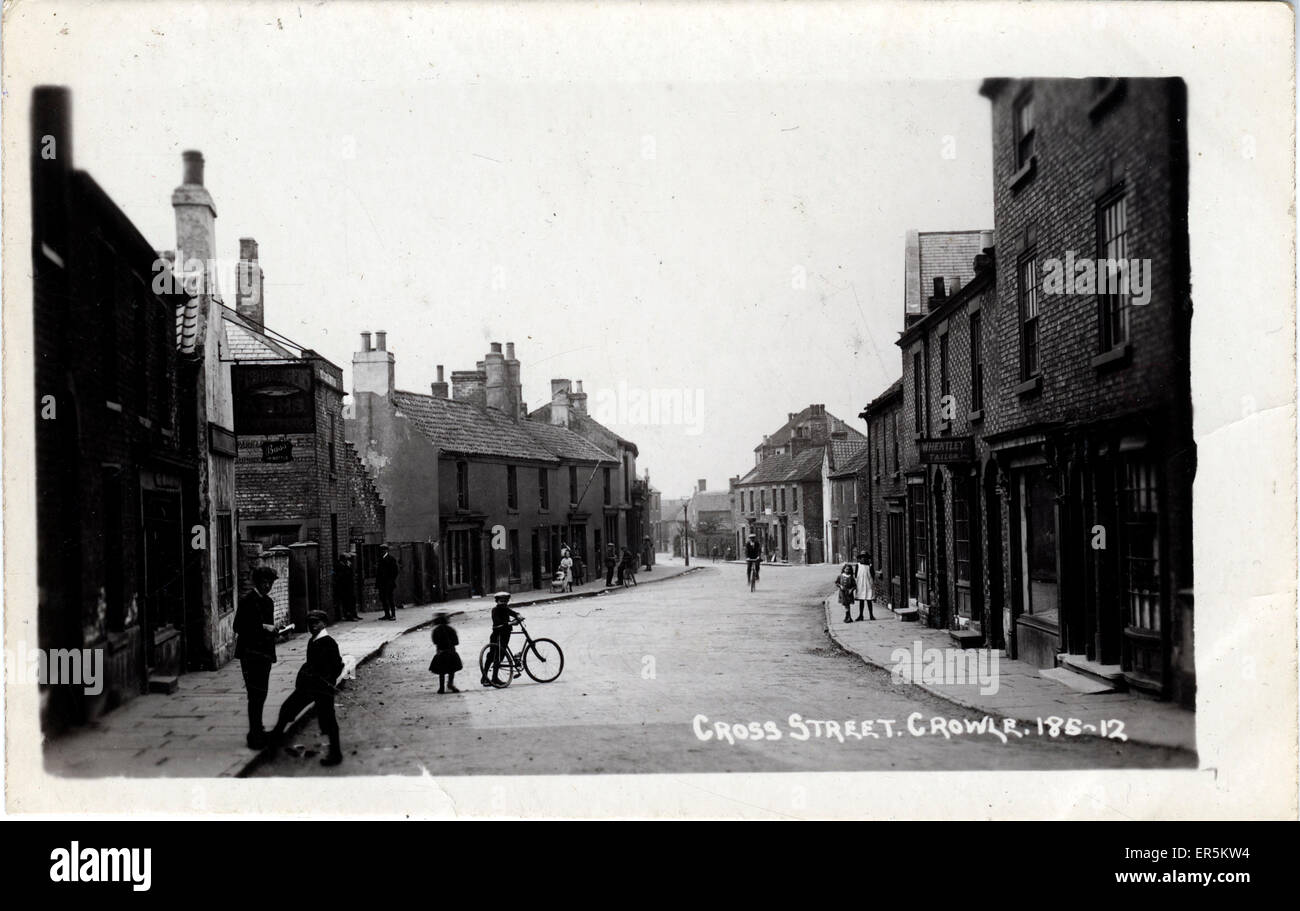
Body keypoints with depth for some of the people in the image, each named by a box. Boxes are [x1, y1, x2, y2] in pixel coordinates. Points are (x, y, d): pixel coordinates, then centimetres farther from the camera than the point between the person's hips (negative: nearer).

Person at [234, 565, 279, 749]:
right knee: (255, 695, -8)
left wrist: (273, 629, 0)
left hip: (265, 653, 8)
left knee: (261, 694, 15)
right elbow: (239, 627, -15)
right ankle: (255, 737, -3)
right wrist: (263, 627, -17)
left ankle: (257, 731, 25)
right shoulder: (247, 599, -10)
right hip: (251, 653, -8)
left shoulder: (268, 601, 15)